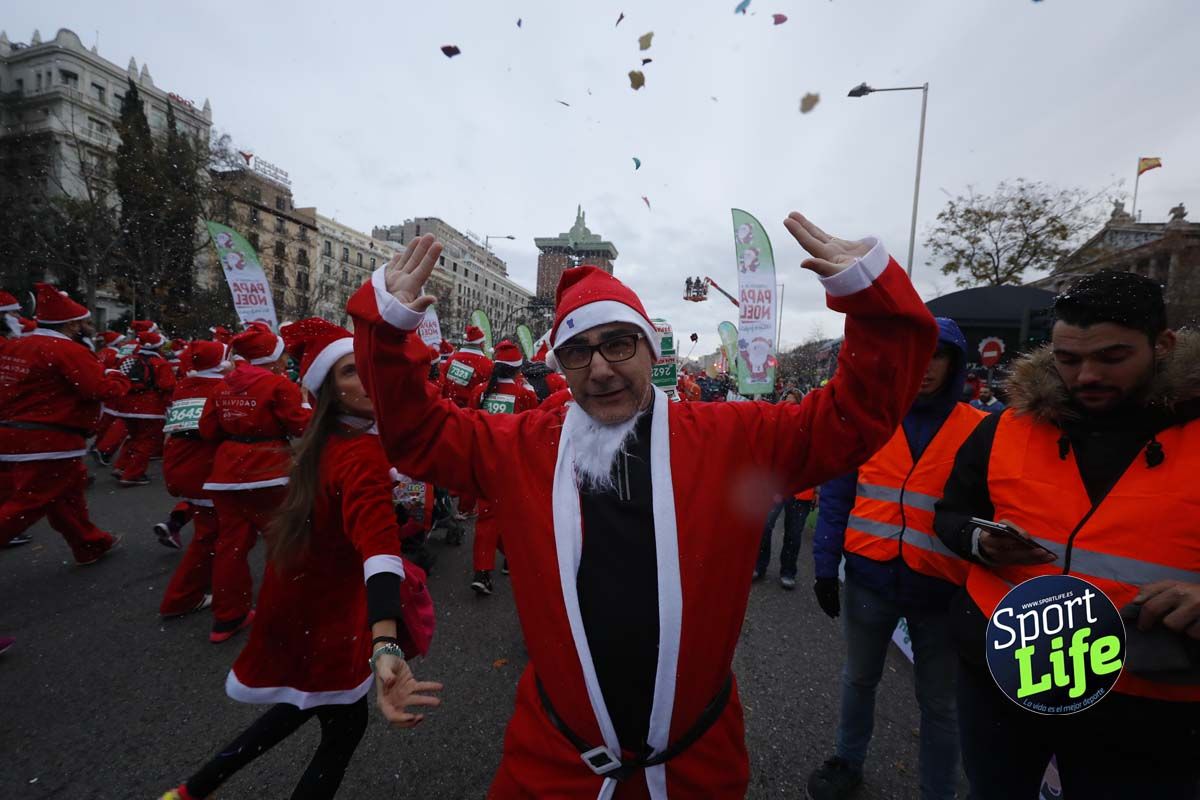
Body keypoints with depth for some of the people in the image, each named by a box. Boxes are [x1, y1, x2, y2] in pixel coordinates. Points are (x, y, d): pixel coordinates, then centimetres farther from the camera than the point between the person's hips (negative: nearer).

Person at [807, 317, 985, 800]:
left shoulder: (979, 430, -6)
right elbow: (836, 495, -1)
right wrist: (825, 566, -4)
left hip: (940, 589, -1)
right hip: (869, 577, 2)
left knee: (938, 702, 17)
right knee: (859, 679, 21)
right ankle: (848, 761, 45)